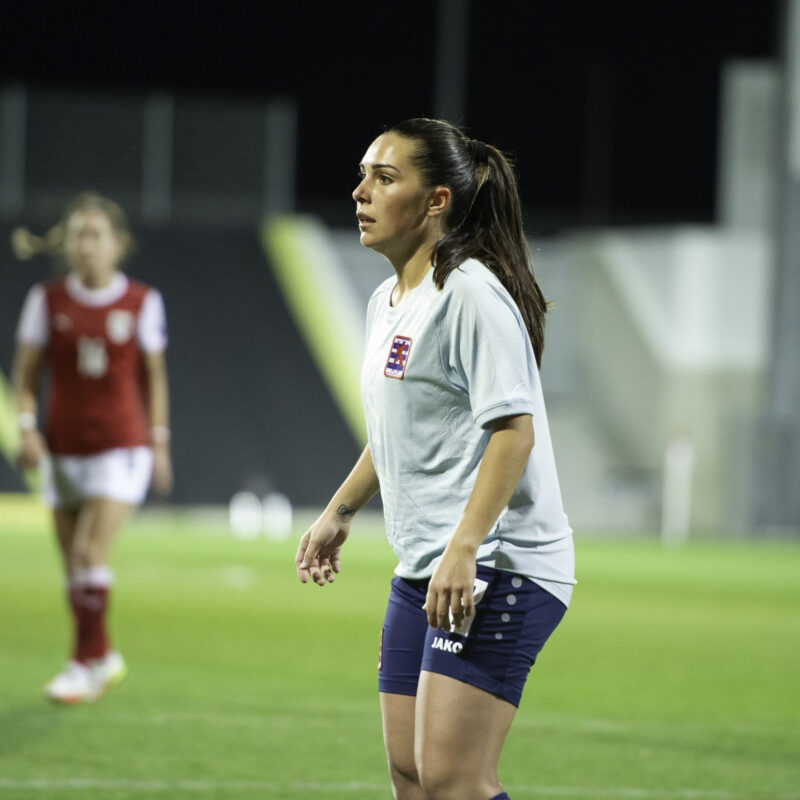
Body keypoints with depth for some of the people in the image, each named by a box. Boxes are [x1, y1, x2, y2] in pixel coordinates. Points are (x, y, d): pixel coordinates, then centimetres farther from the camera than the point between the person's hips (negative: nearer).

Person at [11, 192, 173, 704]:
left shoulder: (142, 303, -1)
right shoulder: (47, 301, 1)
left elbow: (154, 377, 8)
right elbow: (27, 374, 6)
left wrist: (160, 442, 7)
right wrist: (27, 427, -8)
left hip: (122, 445, -3)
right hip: (65, 447, 3)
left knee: (92, 552, -17)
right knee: (74, 563, 8)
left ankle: (86, 663, -9)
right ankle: (104, 658, 26)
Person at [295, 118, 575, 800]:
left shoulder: (471, 291, -13)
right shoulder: (388, 302, 16)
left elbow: (513, 427, -21)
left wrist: (464, 548, -28)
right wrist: (339, 513, 35)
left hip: (499, 570, -10)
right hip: (421, 574, 10)